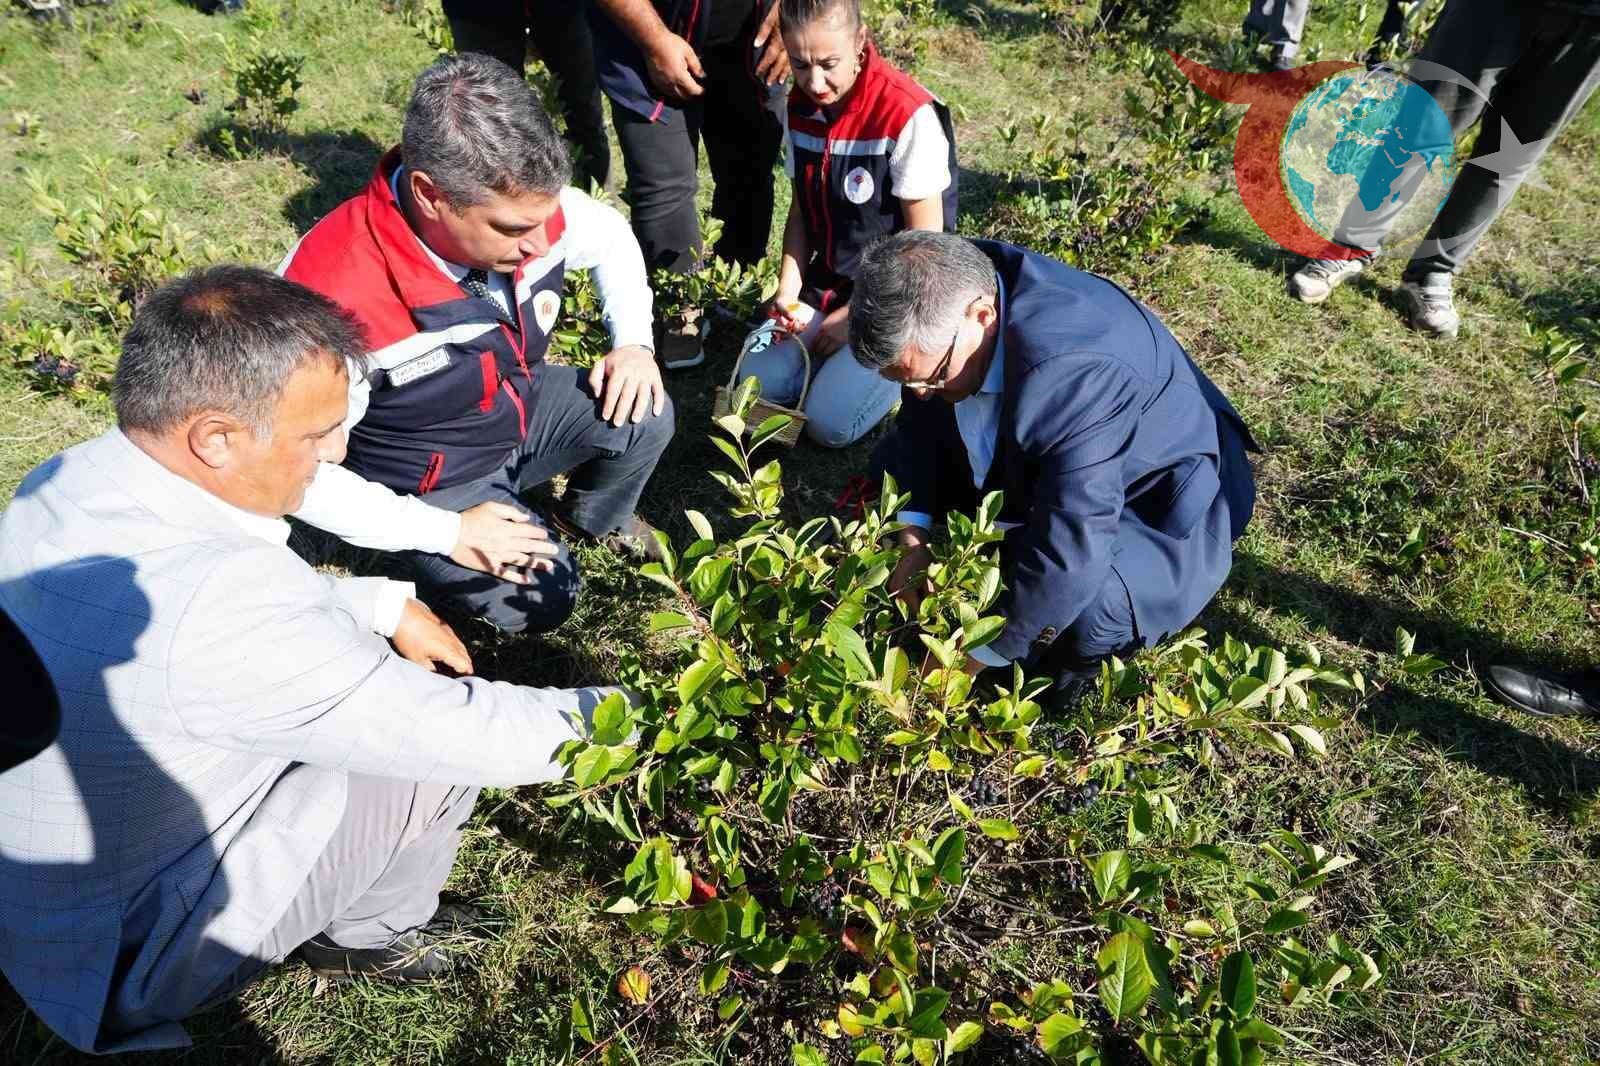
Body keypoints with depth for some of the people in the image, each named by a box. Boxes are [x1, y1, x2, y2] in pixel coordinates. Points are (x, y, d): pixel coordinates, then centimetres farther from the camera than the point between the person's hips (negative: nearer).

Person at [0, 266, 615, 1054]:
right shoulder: (215, 604, -38)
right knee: (445, 741, -14)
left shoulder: (71, 478, -11)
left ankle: (352, 909, 21)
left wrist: (385, 604, -1)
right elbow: (478, 735, -30)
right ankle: (366, 932, 14)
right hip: (127, 960, -8)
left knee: (362, 646, 9)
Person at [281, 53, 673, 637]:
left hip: (520, 404, 5)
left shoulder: (520, 205, -21)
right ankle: (435, 557, 14)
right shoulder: (334, 298, -37)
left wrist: (634, 344, -11)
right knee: (539, 601, -19)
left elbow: (610, 236, 3)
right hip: (431, 481, -5)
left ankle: (593, 517, 19)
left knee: (646, 416, -14)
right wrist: (447, 531, -26)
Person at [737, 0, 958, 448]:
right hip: (827, 286, 6)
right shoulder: (799, 106, 0)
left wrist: (856, 317, -14)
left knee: (829, 421, -19)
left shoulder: (909, 115, -21)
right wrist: (789, 291, -5)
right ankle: (835, 351, 13)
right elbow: (801, 209, 9)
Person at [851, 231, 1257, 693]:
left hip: (1158, 497, -7)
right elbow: (921, 426, -3)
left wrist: (977, 654, -29)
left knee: (1087, 613, -36)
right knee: (896, 458, 6)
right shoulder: (953, 290, -19)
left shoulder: (1074, 372, -42)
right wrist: (913, 539, -12)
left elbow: (1070, 551, -41)